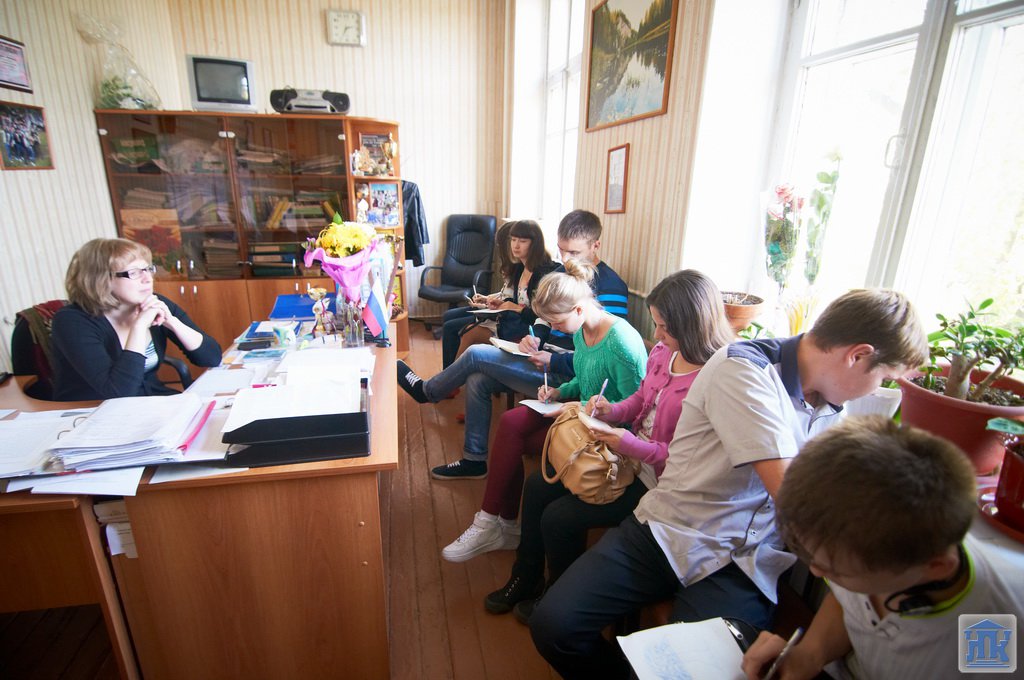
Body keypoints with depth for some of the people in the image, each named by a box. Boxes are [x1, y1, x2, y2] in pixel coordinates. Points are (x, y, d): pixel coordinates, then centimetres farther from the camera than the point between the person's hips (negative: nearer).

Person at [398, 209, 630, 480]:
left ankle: (426, 390, 22)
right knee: (477, 380, -2)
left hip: (566, 377, -9)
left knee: (476, 355, -7)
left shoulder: (609, 287, -18)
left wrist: (553, 361, -22)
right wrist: (533, 336, -1)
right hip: (547, 360, 9)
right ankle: (473, 460, 14)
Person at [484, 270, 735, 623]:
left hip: (657, 479, -8)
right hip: (629, 454, 9)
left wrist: (629, 444, -28)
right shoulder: (662, 352, -3)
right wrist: (611, 410, -6)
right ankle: (525, 578, 28)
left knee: (559, 518, -12)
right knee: (538, 485, 6)